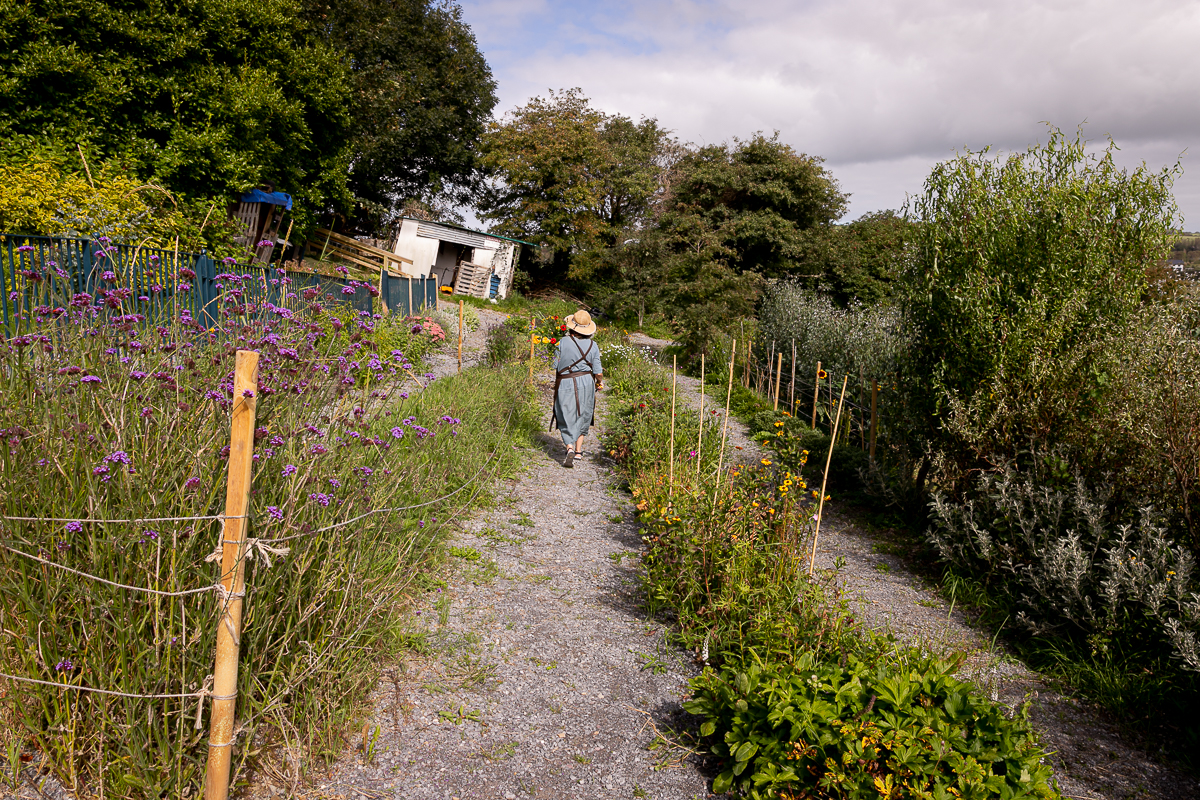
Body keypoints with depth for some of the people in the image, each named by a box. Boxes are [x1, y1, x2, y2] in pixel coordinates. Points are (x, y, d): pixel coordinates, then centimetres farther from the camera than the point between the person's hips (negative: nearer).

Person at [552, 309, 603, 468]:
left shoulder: (563, 342, -10)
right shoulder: (592, 346, -5)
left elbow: (556, 367, -5)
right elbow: (598, 372, -3)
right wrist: (600, 382, 18)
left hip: (565, 384, -2)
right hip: (586, 383, 2)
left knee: (567, 418, 6)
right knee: (582, 416, 19)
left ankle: (570, 448, -14)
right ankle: (578, 450, 25)